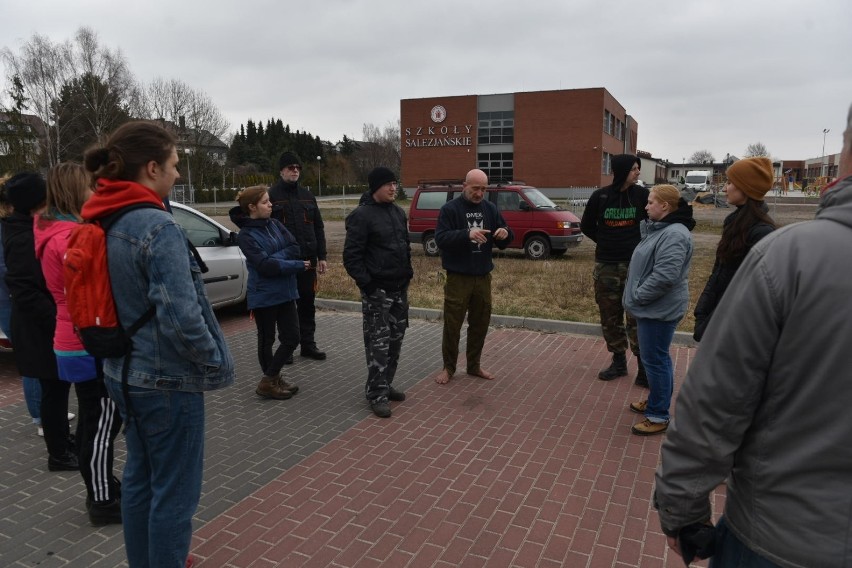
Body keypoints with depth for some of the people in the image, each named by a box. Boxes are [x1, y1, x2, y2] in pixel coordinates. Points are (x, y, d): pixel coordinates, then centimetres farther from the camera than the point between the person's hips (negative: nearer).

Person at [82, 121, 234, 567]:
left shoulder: (104, 224, 4)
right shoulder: (158, 227, -22)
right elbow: (180, 316, -27)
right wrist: (217, 364, -13)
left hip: (125, 372, 9)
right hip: (167, 379, -9)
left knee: (139, 478, 23)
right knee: (174, 491, 7)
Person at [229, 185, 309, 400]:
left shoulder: (275, 224, 6)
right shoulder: (246, 235, -13)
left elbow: (295, 248, -3)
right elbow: (265, 265, -22)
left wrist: (275, 257, -19)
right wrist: (298, 266, -17)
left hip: (285, 292, 6)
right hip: (263, 296, -6)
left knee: (292, 337, 8)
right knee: (267, 340, 6)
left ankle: (273, 379, 23)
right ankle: (268, 382, 20)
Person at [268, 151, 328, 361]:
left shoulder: (307, 196, 12)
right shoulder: (272, 196, -2)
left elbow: (318, 227, 12)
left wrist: (321, 256, 6)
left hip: (307, 259, 4)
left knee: (308, 303, 10)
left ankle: (308, 344, 20)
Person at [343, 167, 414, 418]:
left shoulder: (398, 212, 12)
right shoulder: (361, 215, -13)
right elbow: (351, 255, -16)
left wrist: (408, 272, 13)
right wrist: (365, 282, -20)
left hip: (399, 287, 8)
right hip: (377, 290, -8)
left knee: (395, 339, 13)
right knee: (378, 342, -5)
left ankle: (386, 385, 26)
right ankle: (377, 394, 3)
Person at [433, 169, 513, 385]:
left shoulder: (490, 208, 8)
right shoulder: (449, 209, -6)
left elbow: (503, 242, 9)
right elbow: (440, 238, -18)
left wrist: (505, 234, -15)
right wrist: (467, 234, -32)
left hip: (483, 277, 5)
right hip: (458, 278, -4)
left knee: (480, 323, 12)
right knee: (452, 324, 1)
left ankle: (474, 365, 27)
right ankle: (448, 367, 16)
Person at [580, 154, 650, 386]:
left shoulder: (641, 194, -4)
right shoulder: (600, 196, -2)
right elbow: (586, 226, 13)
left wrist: (640, 245, 5)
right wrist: (605, 243, 9)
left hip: (634, 264, -2)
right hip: (606, 265, 2)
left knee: (637, 317, -6)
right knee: (610, 317, 10)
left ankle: (644, 367, 2)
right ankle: (619, 361, 25)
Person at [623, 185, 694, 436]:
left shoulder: (674, 234, -22)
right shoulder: (660, 229, 12)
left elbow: (665, 276, -29)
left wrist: (637, 296, -19)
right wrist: (637, 296, 11)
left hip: (659, 310, -10)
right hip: (652, 308, 10)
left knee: (654, 359, -2)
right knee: (655, 357, 20)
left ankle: (658, 415, 9)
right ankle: (656, 400, 36)